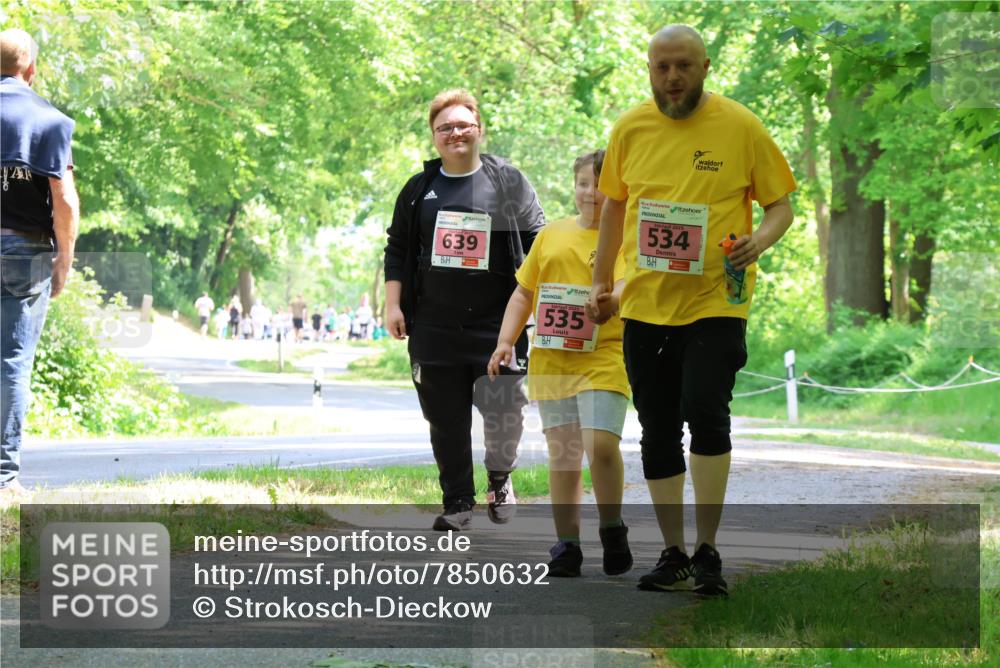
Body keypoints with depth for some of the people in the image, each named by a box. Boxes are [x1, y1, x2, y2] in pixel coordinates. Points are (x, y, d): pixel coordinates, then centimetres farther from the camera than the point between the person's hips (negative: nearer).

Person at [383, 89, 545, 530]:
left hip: (496, 323, -2)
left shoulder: (507, 181, 5)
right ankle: (458, 503, 11)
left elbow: (538, 242, 6)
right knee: (446, 420, 3)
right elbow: (397, 250, 16)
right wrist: (393, 304, 6)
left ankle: (500, 478, 18)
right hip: (434, 326, 3)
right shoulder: (420, 189, 12)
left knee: (504, 411, -9)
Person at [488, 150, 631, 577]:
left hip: (604, 360, -4)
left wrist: (614, 298, -42)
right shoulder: (552, 234, 14)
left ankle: (613, 529, 4)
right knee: (562, 454, 6)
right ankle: (567, 543, 15)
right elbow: (524, 293, 21)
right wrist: (505, 342, 10)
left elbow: (628, 281, -20)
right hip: (550, 361, 5)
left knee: (600, 444, -18)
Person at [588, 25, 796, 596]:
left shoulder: (741, 126, -3)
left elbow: (782, 205, 3)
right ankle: (674, 554, 20)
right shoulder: (630, 128, 6)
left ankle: (708, 551, -7)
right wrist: (602, 282, 18)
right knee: (657, 430, 8)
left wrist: (758, 242, -18)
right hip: (645, 304, 4)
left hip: (715, 300, -4)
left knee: (705, 411, -19)